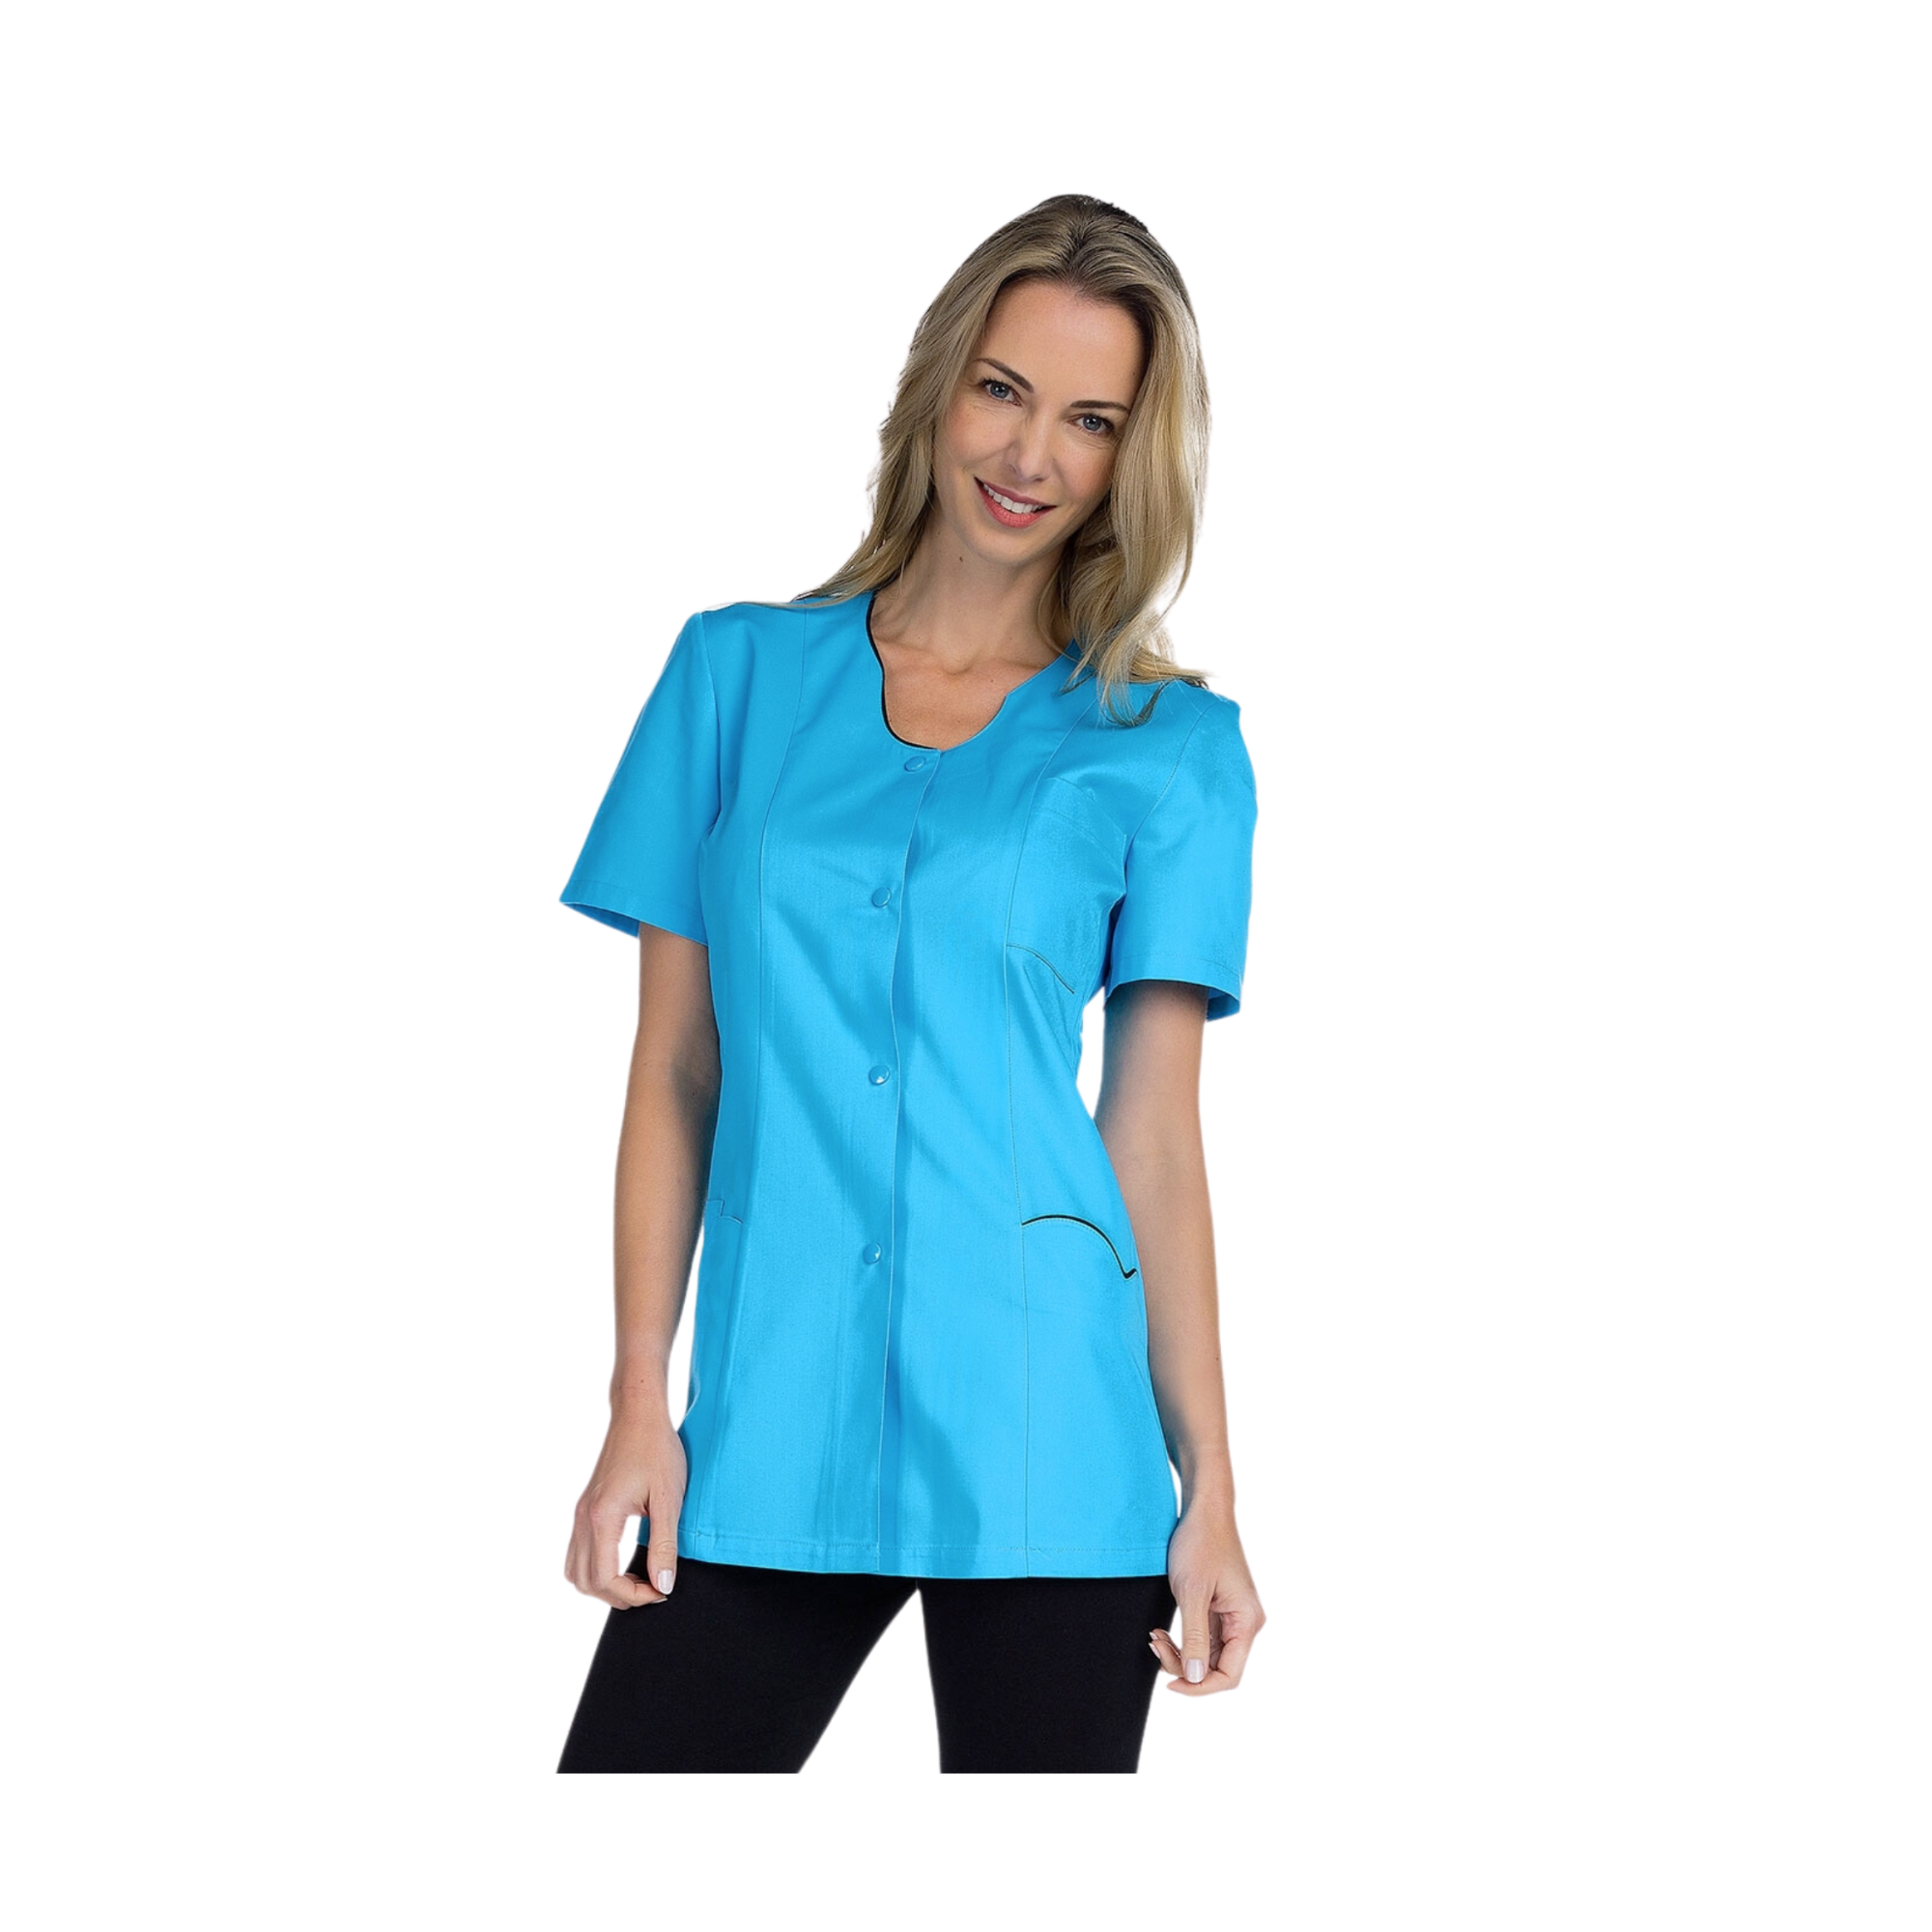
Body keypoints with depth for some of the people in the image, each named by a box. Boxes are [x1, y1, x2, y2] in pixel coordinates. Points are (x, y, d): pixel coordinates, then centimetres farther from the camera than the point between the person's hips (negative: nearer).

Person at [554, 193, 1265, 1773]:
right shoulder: (739, 671, 8)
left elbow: (1156, 1135, 3)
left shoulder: (1170, 747, 4)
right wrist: (641, 1400, 1)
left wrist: (1209, 1487, -2)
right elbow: (675, 1072, 7)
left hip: (1045, 1446, -1)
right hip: (770, 1425, 1)